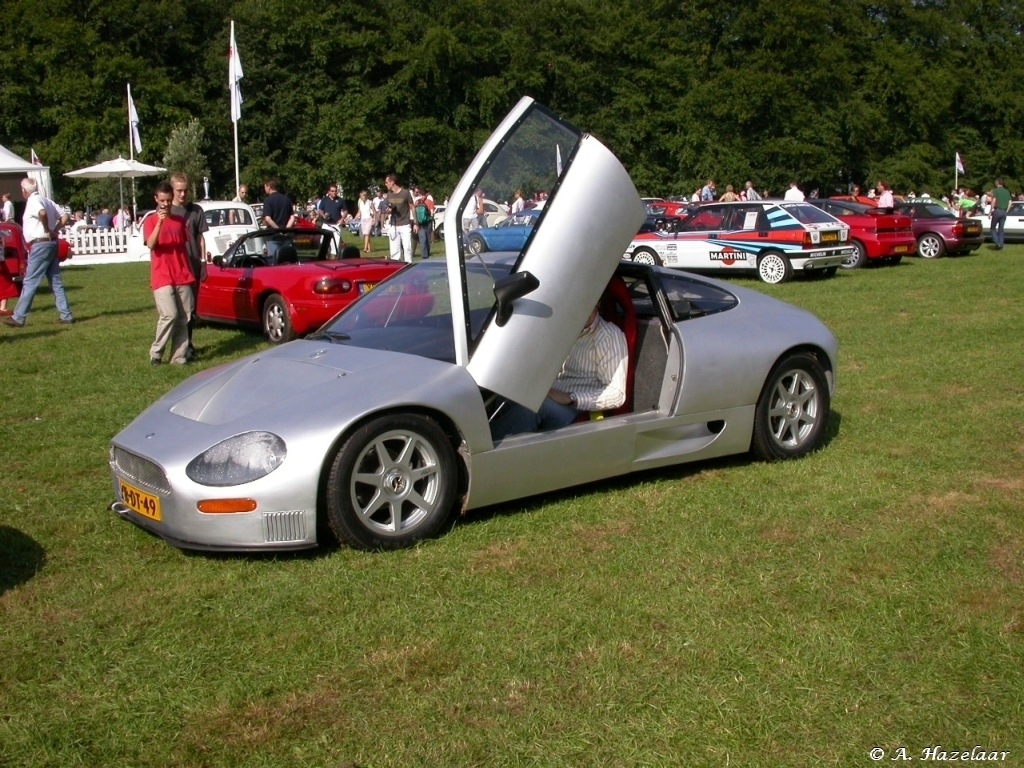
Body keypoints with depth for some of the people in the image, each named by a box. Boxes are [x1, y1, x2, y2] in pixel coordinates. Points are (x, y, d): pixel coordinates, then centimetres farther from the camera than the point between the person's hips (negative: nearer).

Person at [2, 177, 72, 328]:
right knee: (56, 282, 10)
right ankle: (66, 316, 9)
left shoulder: (33, 201, -11)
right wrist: (54, 230, 5)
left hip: (40, 245, -9)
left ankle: (18, 317, -2)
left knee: (30, 282, -5)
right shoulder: (46, 200, 15)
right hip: (51, 243, 9)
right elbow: (64, 216, 15)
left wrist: (47, 229, -19)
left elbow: (42, 213, -33)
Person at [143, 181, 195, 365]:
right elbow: (151, 245, -15)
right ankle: (156, 353, 0)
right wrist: (159, 222, -26)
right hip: (162, 277, -4)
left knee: (184, 317, 1)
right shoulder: (150, 221, 1)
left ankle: (179, 356, 6)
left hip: (182, 276, 4)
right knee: (169, 315, -15)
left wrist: (190, 271, 16)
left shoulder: (180, 220, 13)